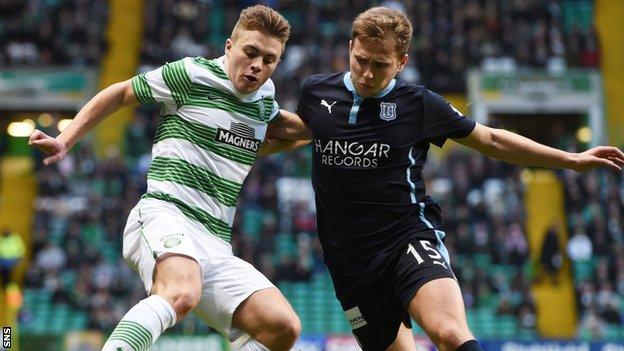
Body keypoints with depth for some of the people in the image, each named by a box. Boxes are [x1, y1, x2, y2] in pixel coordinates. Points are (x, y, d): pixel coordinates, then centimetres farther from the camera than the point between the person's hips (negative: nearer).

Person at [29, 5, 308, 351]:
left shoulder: (266, 94, 18)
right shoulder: (192, 74, 0)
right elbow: (119, 93, 13)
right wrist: (64, 141, 8)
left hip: (216, 241, 7)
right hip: (166, 213, -7)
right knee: (181, 293, -40)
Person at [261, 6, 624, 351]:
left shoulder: (418, 103, -3)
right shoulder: (315, 91, 3)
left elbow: (491, 140, 8)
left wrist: (572, 159, 8)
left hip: (410, 237, -3)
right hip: (351, 259, 3)